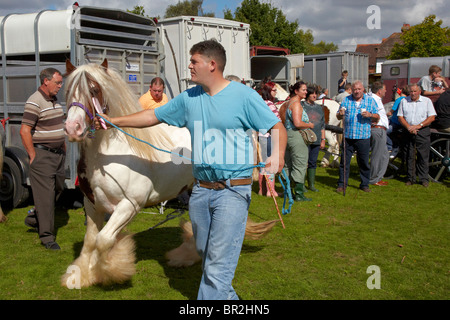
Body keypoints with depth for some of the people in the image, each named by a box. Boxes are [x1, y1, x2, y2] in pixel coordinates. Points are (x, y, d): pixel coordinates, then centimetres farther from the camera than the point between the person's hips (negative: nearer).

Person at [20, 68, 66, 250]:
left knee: (58, 189, 15)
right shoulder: (35, 102, -14)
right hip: (42, 155, -9)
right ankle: (47, 236, 3)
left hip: (58, 153, 9)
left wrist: (64, 149, 18)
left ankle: (34, 218, 33)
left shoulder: (55, 100, 13)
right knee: (45, 195, -4)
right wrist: (33, 157, -18)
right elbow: (24, 131, -19)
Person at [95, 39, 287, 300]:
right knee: (205, 253, 20)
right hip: (201, 190, 7)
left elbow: (277, 126, -5)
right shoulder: (189, 98, 9)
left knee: (218, 266, -8)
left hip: (233, 191, -7)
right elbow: (153, 116, 16)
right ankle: (228, 297, 40)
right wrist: (114, 121, 14)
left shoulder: (244, 96, -7)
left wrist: (278, 153, -24)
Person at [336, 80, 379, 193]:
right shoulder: (346, 100, 10)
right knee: (344, 161, 2)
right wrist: (340, 114, -10)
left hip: (363, 137, -1)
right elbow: (338, 117, 13)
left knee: (364, 162, 5)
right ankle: (342, 184, 11)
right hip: (348, 136, 1)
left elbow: (377, 118, 7)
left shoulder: (370, 100, 7)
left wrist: (370, 115, -14)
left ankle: (364, 184, 18)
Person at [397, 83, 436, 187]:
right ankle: (410, 178, 12)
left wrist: (418, 126, -13)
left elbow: (432, 117, -2)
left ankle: (424, 178, 6)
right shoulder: (404, 101, 10)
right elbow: (400, 116, 7)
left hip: (423, 131, -2)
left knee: (423, 156, -2)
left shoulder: (427, 101, 4)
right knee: (409, 156, 4)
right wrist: (408, 127, -9)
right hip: (408, 132, 2)